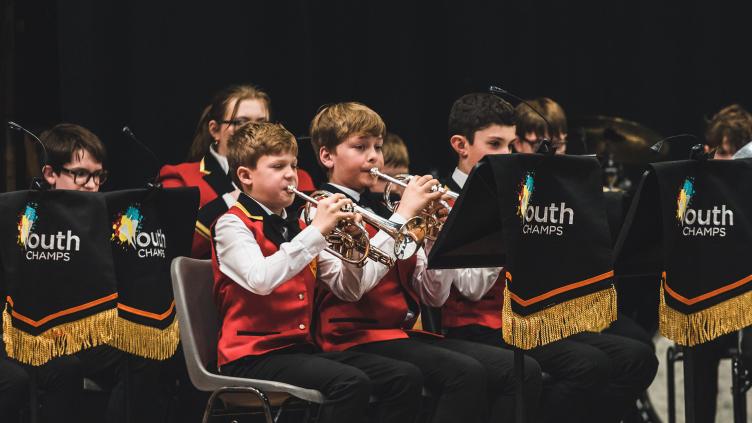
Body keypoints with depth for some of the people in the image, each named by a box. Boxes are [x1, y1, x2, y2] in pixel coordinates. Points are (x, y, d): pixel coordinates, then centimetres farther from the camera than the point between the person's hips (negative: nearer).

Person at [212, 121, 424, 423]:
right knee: (350, 382, -32)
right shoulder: (233, 225, -5)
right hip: (252, 357, -8)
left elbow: (347, 291, 16)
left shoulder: (297, 228, 18)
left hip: (301, 348, 8)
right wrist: (317, 231, -24)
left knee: (405, 378, -9)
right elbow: (260, 279, -25)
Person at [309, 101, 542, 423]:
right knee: (465, 373, -31)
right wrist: (403, 215, -15)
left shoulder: (384, 212, 18)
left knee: (522, 371, -12)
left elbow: (433, 296, 14)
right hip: (358, 338, -7)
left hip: (405, 333, 7)